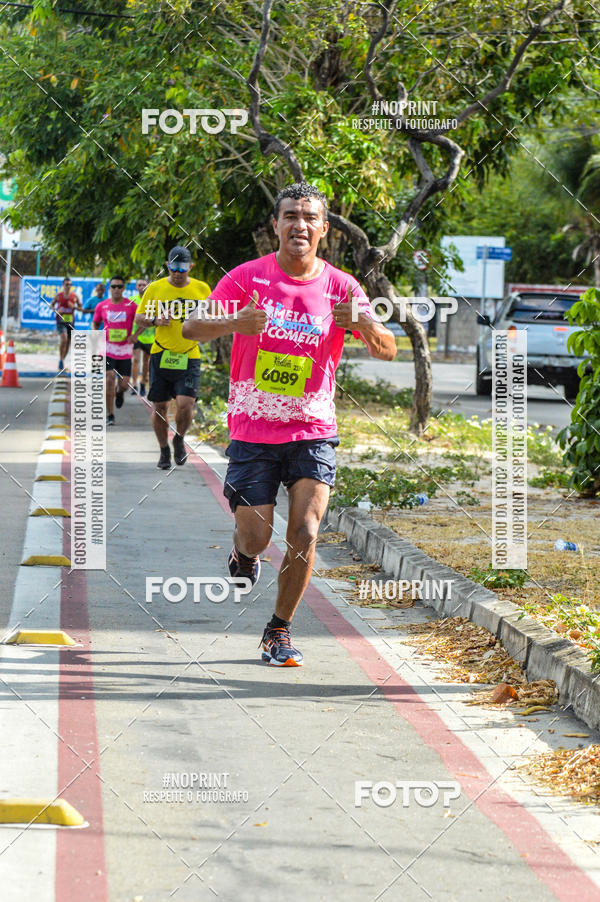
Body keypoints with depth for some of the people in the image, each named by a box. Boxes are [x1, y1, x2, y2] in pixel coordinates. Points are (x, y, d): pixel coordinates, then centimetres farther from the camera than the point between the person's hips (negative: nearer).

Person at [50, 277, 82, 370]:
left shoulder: (74, 296, 3)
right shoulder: (58, 296, -2)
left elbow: (81, 308, 11)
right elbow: (51, 305, 10)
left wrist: (74, 307, -11)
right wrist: (56, 310, -10)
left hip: (70, 321, 4)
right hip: (60, 320, -4)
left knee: (68, 342, 8)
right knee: (63, 338, -23)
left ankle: (62, 360, 25)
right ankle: (60, 360, -12)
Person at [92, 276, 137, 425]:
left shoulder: (131, 306, -1)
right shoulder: (102, 306, 3)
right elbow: (95, 323, 17)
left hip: (125, 351, 0)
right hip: (108, 350, 0)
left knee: (123, 384, 2)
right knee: (109, 380, -14)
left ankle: (119, 393, 42)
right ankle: (110, 416, -6)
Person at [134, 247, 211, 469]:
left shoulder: (202, 289, 3)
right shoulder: (155, 288, 1)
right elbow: (139, 318, 8)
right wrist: (155, 320, -12)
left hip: (189, 357, -1)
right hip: (160, 356, 1)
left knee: (185, 404, -13)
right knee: (159, 406, 4)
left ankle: (179, 439, 17)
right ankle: (164, 451, 23)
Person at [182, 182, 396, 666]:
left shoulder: (341, 286, -2)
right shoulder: (248, 277, -5)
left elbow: (388, 351, -4)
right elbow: (192, 328, -7)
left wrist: (362, 323, -27)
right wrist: (234, 322, -29)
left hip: (313, 431, 1)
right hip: (253, 430, -1)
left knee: (304, 535, -11)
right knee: (256, 538, -3)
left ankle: (280, 631, 8)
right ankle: (244, 553, 36)